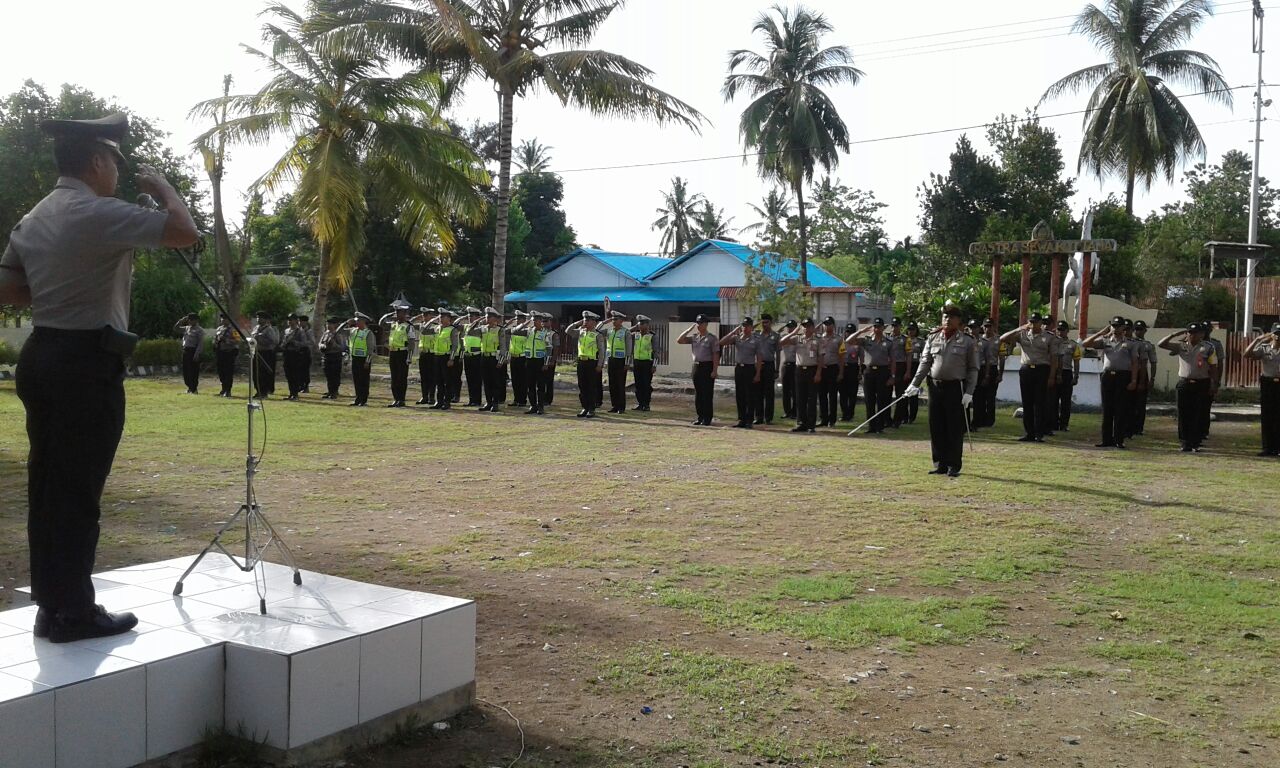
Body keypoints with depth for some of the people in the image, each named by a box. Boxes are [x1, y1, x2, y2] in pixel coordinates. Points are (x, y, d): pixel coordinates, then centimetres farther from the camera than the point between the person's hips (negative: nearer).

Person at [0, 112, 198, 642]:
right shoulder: (99, 213, -13)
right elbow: (185, 232, -17)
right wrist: (161, 187, -1)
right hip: (87, 362, -9)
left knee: (47, 484, 12)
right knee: (78, 490, -2)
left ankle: (50, 604, 20)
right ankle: (73, 612, 6)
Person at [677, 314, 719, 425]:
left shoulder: (712, 339, -4)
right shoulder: (694, 337, 11)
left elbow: (716, 355, -7)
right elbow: (679, 341, 6)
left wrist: (714, 370, -14)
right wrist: (689, 329, 2)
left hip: (707, 366, -6)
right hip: (696, 366, 6)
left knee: (707, 393, -3)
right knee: (698, 393, 8)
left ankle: (707, 418, 3)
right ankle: (700, 417, 15)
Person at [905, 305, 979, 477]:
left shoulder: (968, 342, 0)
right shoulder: (933, 339, 9)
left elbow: (973, 369, 0)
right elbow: (925, 363, 9)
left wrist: (969, 392, -9)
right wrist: (915, 384, -2)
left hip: (956, 388, -3)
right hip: (935, 387, 3)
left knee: (955, 429, 0)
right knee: (936, 427, 6)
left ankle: (954, 466, 8)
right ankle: (940, 464, 16)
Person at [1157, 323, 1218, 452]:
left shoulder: (1208, 348, 2)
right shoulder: (1181, 346, 8)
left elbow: (1213, 367, 1)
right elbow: (1161, 344, 2)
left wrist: (1213, 383, -6)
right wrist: (1174, 334, -4)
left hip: (1202, 384, -2)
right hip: (1184, 384, 2)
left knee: (1200, 415, 1)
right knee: (1184, 415, 2)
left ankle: (1196, 443, 8)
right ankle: (1185, 443, 7)